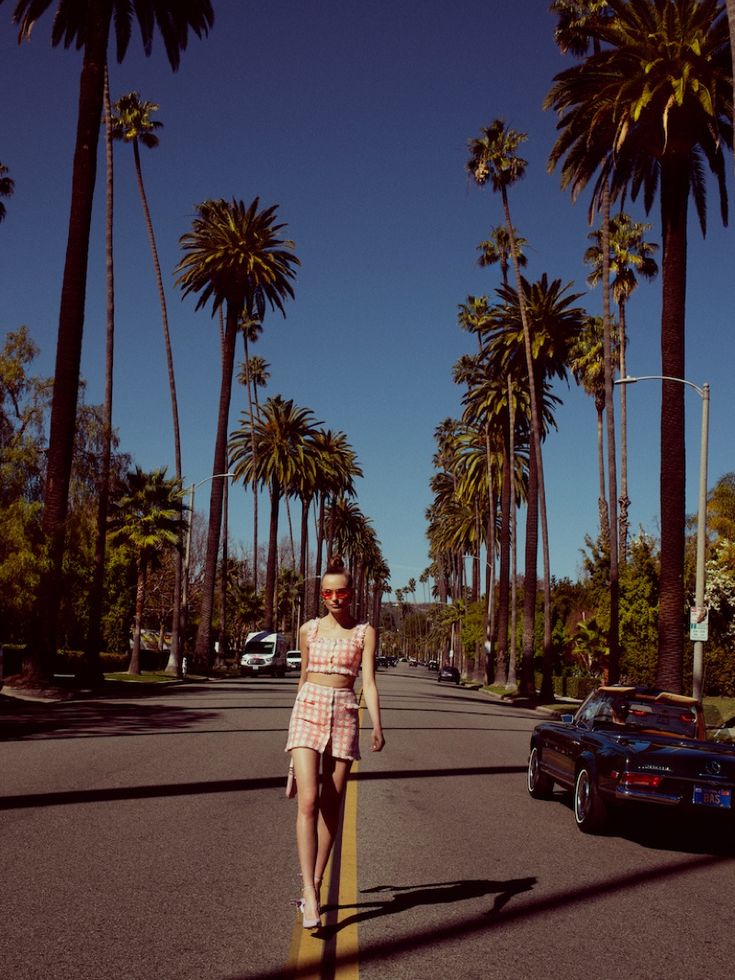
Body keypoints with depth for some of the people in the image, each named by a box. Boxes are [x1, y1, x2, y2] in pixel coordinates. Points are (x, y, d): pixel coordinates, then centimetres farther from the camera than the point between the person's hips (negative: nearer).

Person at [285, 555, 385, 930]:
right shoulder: (309, 630, 9)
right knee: (308, 802, -14)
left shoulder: (364, 633, 3)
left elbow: (368, 681, -6)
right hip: (308, 709, 0)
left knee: (331, 805, 6)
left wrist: (377, 726, -19)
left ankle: (316, 881, 20)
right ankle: (310, 890, -16)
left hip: (344, 715, 0)